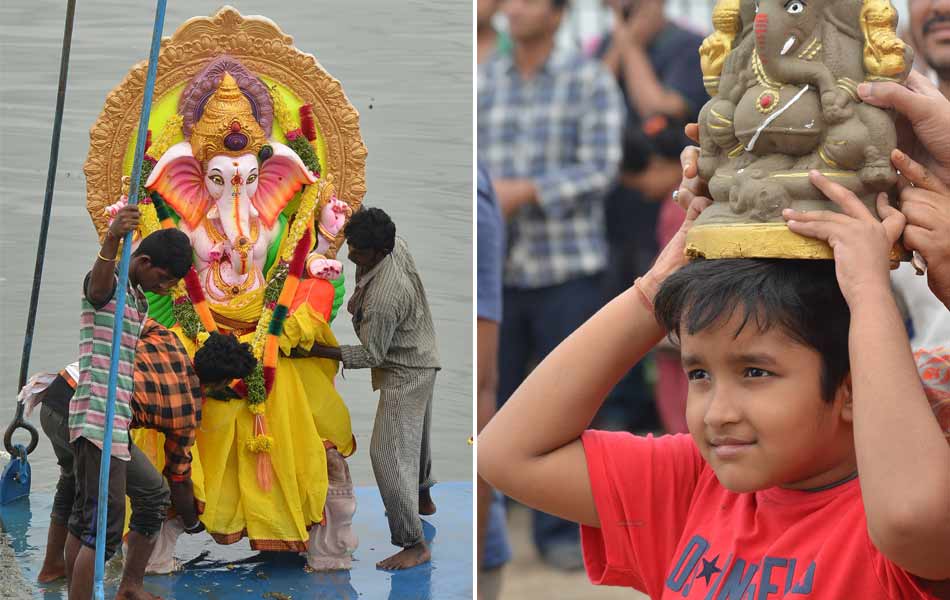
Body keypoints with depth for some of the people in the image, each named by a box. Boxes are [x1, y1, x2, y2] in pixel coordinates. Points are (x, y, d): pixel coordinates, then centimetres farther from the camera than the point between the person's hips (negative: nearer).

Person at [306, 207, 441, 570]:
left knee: (389, 453, -10)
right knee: (415, 435, 29)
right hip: (419, 360, 10)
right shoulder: (396, 245, -13)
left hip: (404, 375, -10)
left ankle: (414, 544, -10)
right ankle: (423, 499, 53)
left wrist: (318, 350, -22)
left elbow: (372, 355, -25)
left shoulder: (382, 300, -36)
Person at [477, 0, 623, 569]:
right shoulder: (482, 83, 9)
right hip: (496, 267, 2)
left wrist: (526, 191, -20)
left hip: (568, 268, -2)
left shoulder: (590, 80, 0)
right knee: (491, 398, 3)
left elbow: (600, 168, -10)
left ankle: (560, 531, 10)